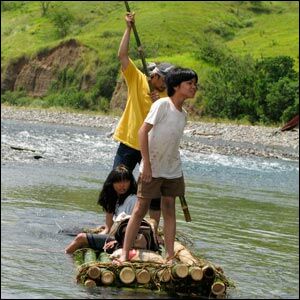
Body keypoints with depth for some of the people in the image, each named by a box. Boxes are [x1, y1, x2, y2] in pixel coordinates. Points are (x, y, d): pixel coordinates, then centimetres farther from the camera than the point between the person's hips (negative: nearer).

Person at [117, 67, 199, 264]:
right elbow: (143, 131, -16)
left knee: (169, 210, 6)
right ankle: (125, 253, 2)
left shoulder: (183, 114, 9)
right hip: (152, 169, -6)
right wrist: (146, 163, -20)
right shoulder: (163, 105, -13)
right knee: (140, 209, -3)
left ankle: (170, 256, 8)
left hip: (173, 171, 6)